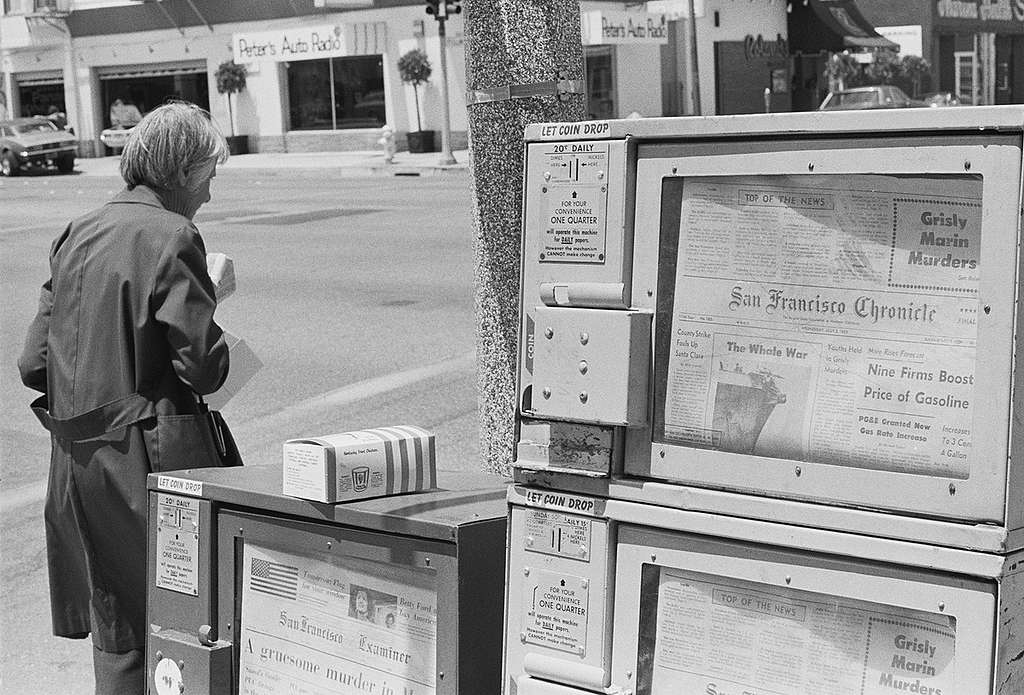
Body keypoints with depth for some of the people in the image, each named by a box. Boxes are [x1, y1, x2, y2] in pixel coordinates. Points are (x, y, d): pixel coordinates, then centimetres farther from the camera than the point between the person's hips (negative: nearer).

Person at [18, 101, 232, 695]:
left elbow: (34, 364, 9)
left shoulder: (76, 236, 9)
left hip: (77, 456, 7)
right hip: (153, 454, -7)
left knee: (116, 628, 15)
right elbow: (204, 367, -15)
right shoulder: (172, 238, -11)